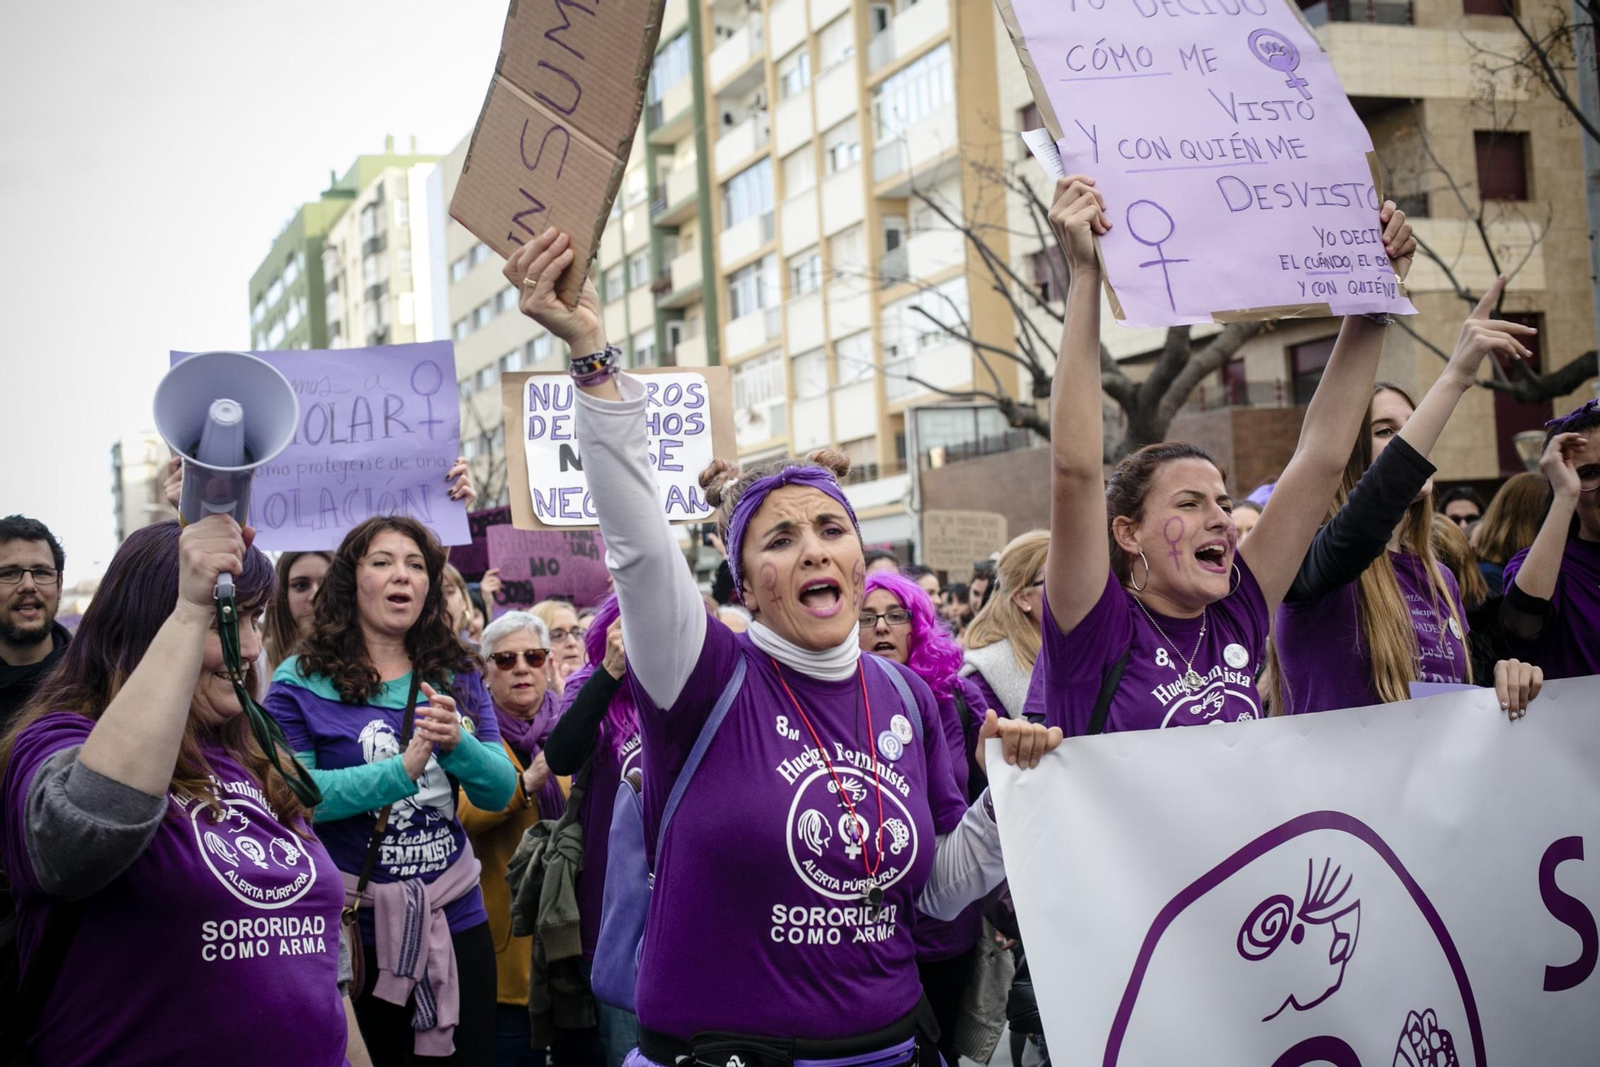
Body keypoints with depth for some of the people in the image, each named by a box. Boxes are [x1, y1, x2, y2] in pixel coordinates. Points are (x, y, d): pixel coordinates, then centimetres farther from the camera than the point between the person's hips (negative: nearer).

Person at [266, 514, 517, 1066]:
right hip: (351, 932, -4)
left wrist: (457, 744, -21)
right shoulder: (301, 681, -5)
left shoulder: (457, 675, 7)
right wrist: (403, 770, -26)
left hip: (455, 917, 4)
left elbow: (500, 791, 0)